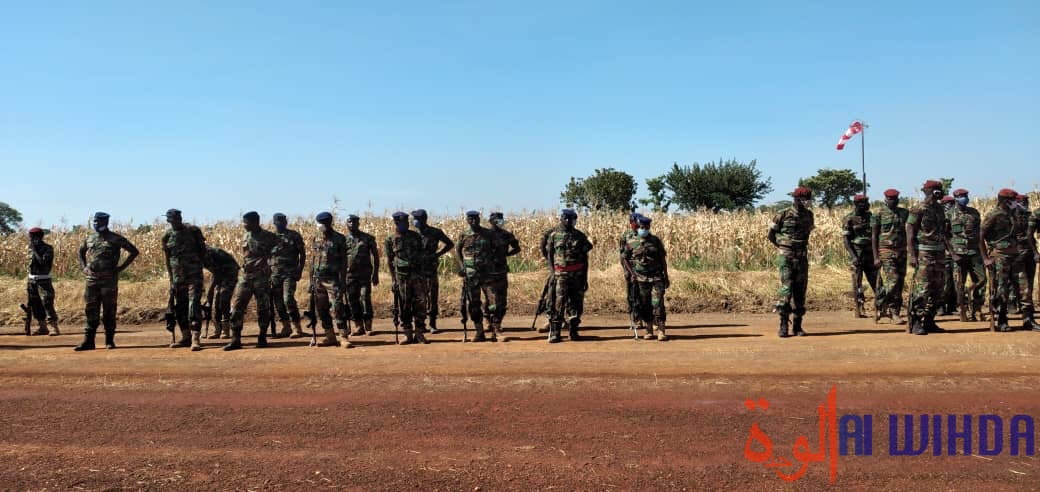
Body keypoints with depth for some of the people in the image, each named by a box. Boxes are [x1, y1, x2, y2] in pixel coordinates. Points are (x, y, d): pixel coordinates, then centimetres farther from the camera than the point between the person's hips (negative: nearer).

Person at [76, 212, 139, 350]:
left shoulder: (115, 239, -3)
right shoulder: (89, 237, 11)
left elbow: (134, 251, -2)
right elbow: (81, 251, 30)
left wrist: (121, 267, -6)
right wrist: (83, 267, 15)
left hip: (109, 280, -4)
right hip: (92, 279, 4)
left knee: (109, 310, 1)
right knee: (91, 310, 4)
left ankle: (109, 340, 8)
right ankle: (88, 341, 6)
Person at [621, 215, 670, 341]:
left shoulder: (656, 241, 5)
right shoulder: (631, 242, 2)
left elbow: (663, 259, 9)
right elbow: (624, 258, 9)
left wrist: (666, 277, 7)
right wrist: (631, 273, -3)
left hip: (657, 277, 0)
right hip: (641, 278, 0)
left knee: (658, 304, -8)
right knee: (645, 305, 4)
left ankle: (661, 331, -7)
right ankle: (648, 331, 14)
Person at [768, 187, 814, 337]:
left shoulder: (809, 215, 6)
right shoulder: (783, 215, -7)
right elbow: (771, 234, 4)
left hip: (802, 258, 5)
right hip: (786, 257, -4)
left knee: (800, 290, 4)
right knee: (787, 288, -12)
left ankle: (798, 326, 10)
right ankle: (783, 324, -7)